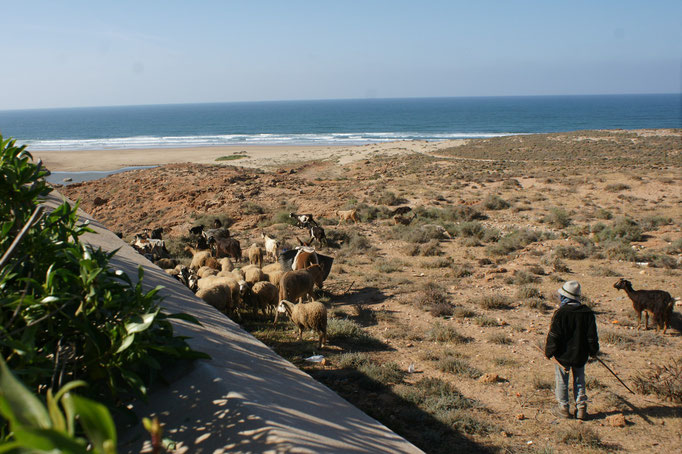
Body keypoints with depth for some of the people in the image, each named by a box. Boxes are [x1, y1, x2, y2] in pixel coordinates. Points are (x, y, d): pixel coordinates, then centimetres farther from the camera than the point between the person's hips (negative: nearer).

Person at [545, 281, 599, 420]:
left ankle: (564, 408, 15)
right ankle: (581, 408, 17)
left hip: (563, 355, -3)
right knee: (579, 382, 17)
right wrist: (593, 351, 16)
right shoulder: (587, 313, -5)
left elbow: (553, 336, -13)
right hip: (580, 355, 3)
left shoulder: (560, 313, -17)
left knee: (561, 382, 10)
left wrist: (548, 352, -3)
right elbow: (592, 335, 2)